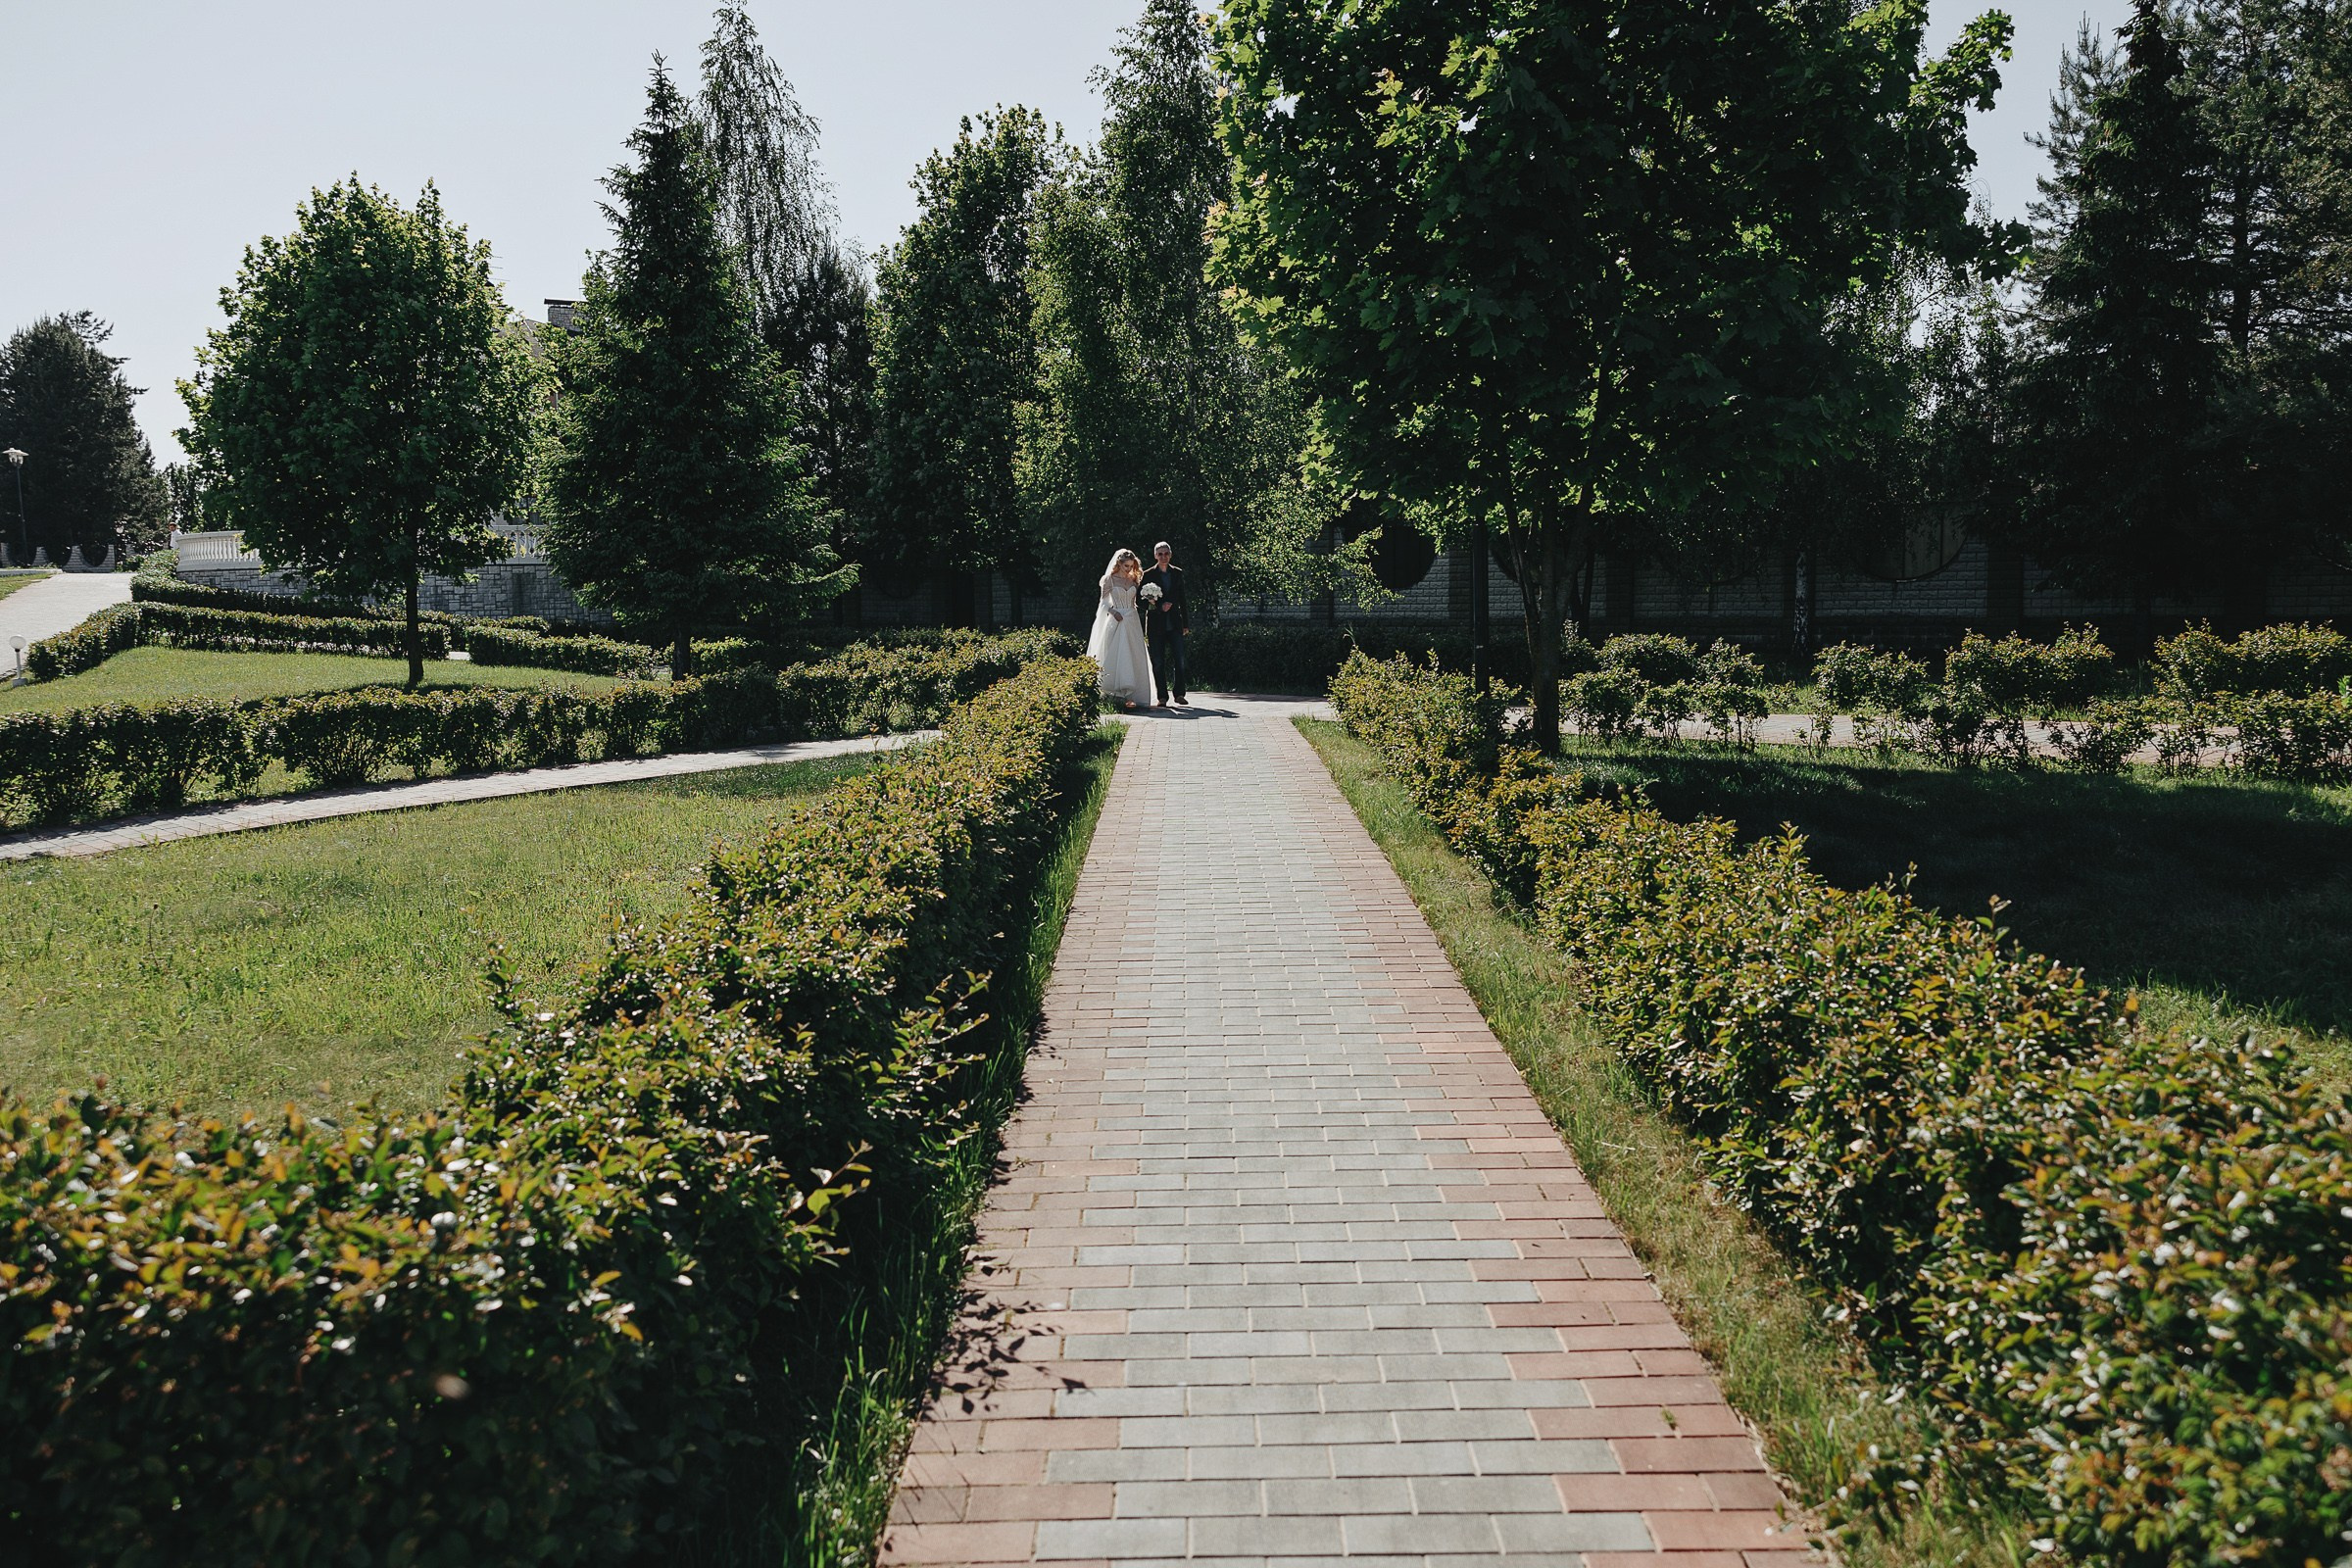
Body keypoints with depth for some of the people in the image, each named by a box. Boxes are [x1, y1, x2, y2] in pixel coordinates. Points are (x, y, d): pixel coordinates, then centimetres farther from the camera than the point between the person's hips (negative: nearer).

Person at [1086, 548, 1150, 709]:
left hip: (1131, 622, 4)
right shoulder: (1110, 579, 0)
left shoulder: (1133, 580, 12)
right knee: (1115, 656, -9)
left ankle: (1128, 692, -2)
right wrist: (1113, 612, -14)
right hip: (1115, 622, -4)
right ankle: (1118, 693, -10)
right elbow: (1104, 601, 1)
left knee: (1132, 657, -3)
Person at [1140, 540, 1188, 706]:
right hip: (1156, 623, -2)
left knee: (1179, 659, -4)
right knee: (1158, 662, 0)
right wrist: (1159, 606, -15)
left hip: (1175, 622, 2)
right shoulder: (1148, 575, 2)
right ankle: (1162, 697, 5)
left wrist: (1186, 624, 9)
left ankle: (1179, 694, 5)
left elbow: (1182, 599, 12)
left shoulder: (1178, 573, 10)